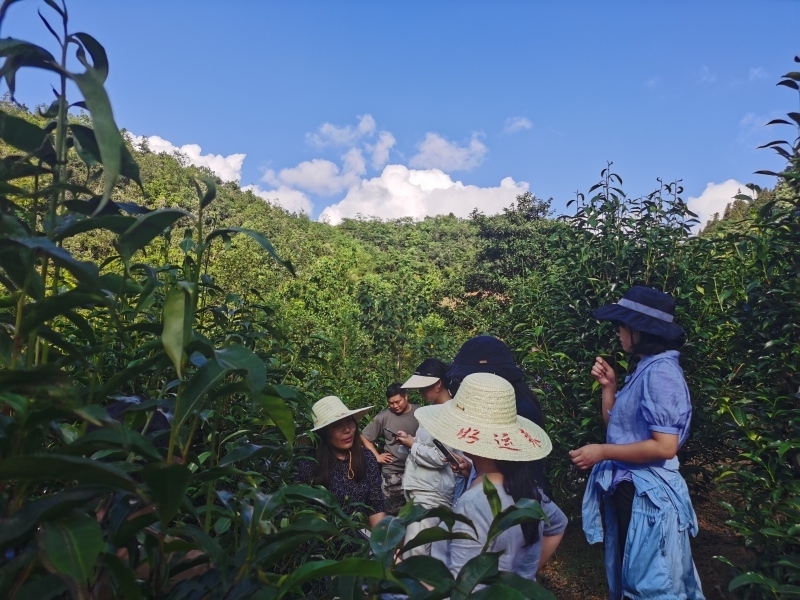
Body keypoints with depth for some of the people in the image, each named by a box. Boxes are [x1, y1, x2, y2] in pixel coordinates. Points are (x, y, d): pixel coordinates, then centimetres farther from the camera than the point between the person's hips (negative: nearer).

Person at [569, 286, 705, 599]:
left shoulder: (660, 374, -21)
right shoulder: (644, 368, 8)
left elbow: (665, 446, -27)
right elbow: (616, 425, 11)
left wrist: (602, 452, -21)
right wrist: (608, 386, 0)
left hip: (647, 494, -9)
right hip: (628, 488, 9)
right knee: (629, 574, 23)